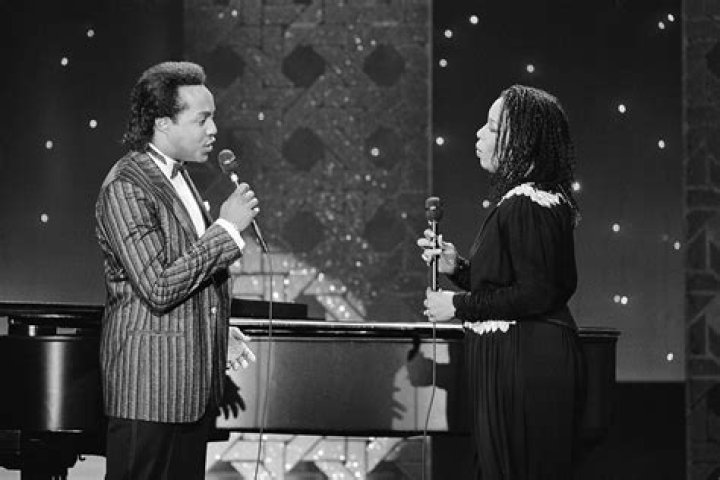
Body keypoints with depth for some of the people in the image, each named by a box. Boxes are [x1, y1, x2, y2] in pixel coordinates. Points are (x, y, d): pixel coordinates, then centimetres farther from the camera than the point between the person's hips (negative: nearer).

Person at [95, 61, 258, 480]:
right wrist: (227, 228, -20)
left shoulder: (178, 178, 16)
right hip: (150, 389, -9)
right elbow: (158, 289, -23)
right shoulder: (126, 187, -16)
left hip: (194, 389, 9)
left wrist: (220, 334, 14)